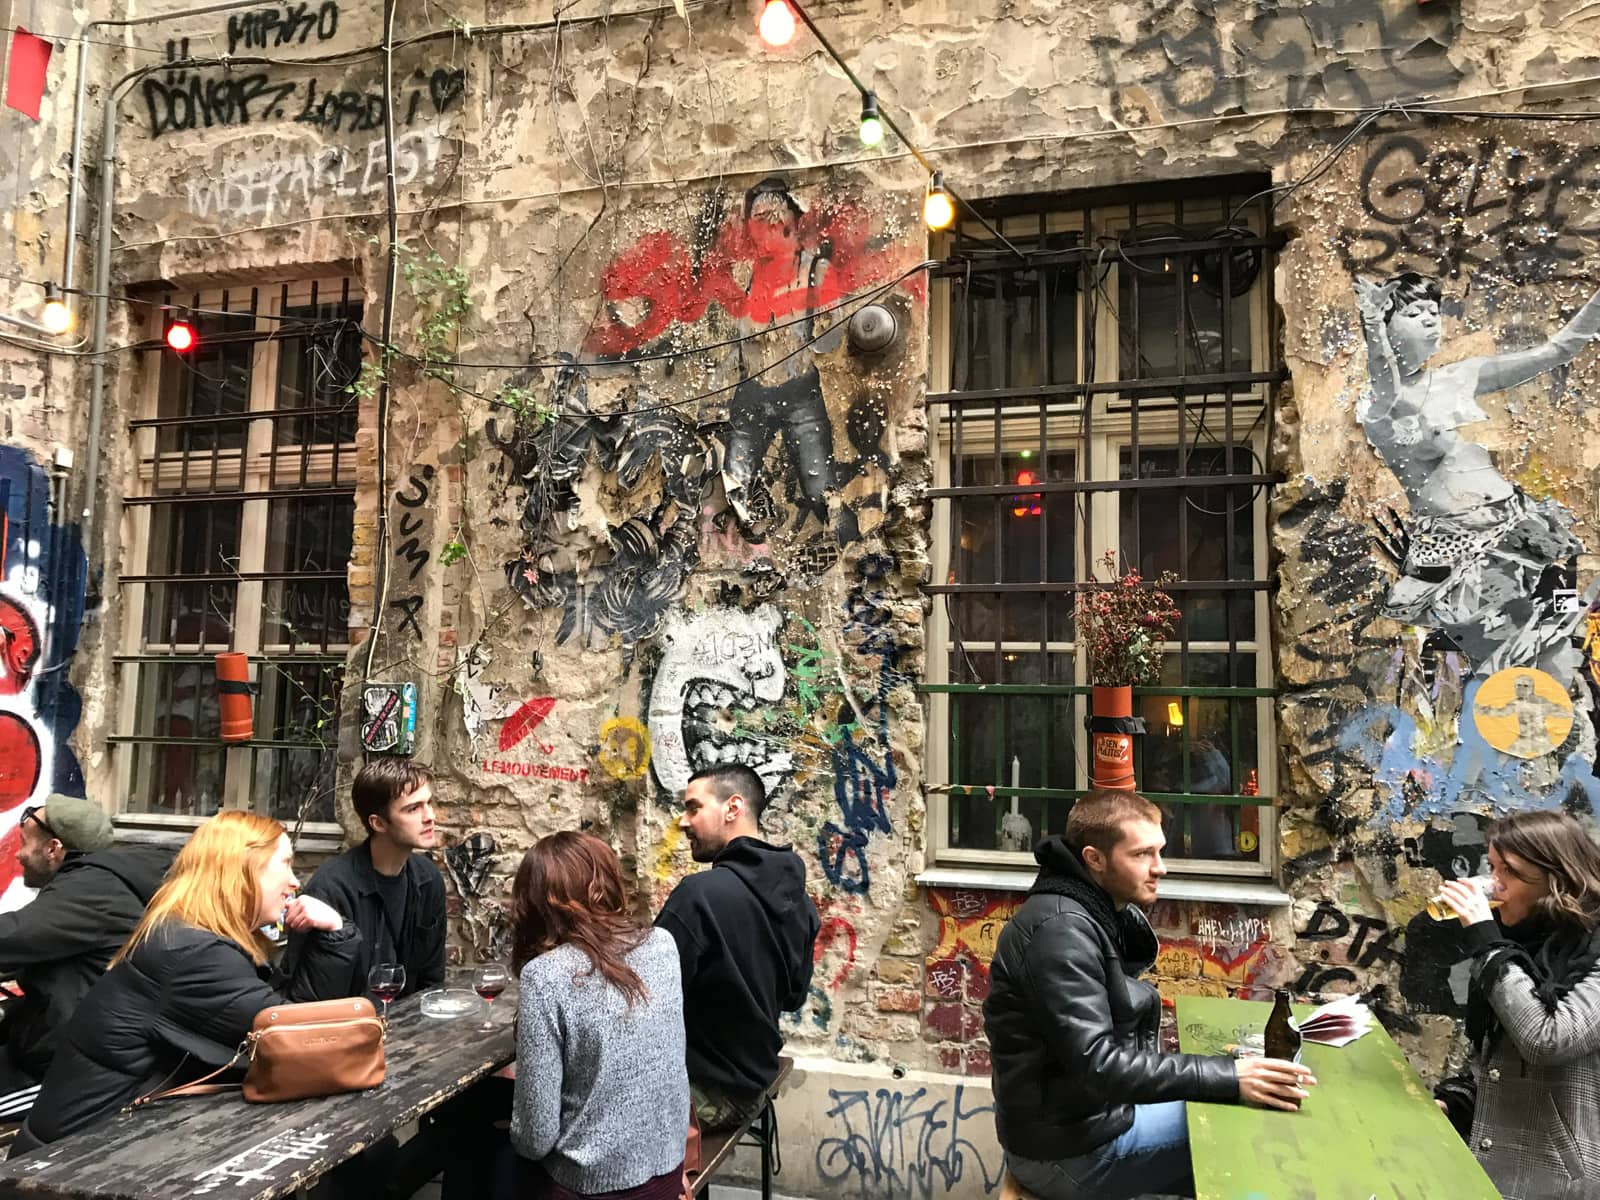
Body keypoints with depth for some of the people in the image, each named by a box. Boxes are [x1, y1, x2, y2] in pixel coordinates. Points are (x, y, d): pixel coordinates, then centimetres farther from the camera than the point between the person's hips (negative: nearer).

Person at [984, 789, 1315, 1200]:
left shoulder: (1105, 913, 5)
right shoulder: (1061, 929, -24)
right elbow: (1097, 1065, -29)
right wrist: (1230, 1077, -30)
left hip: (1094, 1108, 9)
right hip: (1068, 1148, -9)